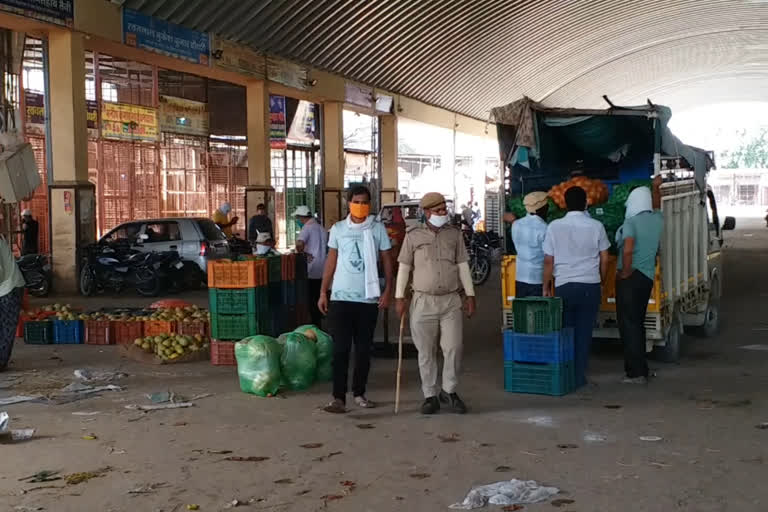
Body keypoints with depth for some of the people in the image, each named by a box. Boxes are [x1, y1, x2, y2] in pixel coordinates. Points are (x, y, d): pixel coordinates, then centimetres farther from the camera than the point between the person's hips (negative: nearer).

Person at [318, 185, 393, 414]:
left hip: (369, 298, 0)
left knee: (363, 349, 10)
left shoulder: (378, 229, 1)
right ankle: (339, 397, -4)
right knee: (340, 348, -4)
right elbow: (331, 261, 8)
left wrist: (387, 291, -7)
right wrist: (323, 293, 4)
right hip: (341, 297, 0)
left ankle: (359, 393, 22)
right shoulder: (338, 229, 4)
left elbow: (387, 261, 4)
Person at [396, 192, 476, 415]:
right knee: (426, 352, 4)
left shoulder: (454, 234, 7)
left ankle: (449, 391, 15)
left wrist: (470, 295, 5)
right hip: (423, 301, -1)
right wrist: (399, 297, 0)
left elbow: (463, 265, 9)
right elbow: (404, 267, 4)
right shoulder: (413, 236, 2)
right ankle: (430, 396, 15)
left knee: (453, 348, -3)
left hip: (451, 300, 1)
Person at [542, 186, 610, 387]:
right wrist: (601, 280, 20)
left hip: (563, 286, 0)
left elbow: (548, 261, -1)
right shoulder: (596, 226, -2)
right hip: (590, 286, 0)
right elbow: (604, 259, 4)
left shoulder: (554, 226, -3)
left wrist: (545, 287, 9)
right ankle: (579, 376, 7)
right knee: (584, 332, 5)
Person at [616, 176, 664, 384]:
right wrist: (656, 187, 49)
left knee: (628, 323, -5)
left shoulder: (631, 221, -12)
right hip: (648, 277, 7)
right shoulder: (657, 219, 9)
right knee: (637, 322, 17)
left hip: (630, 276, -7)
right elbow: (657, 206, 35)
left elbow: (627, 250, -25)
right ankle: (639, 367, 22)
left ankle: (636, 372, -8)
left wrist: (626, 272, -13)